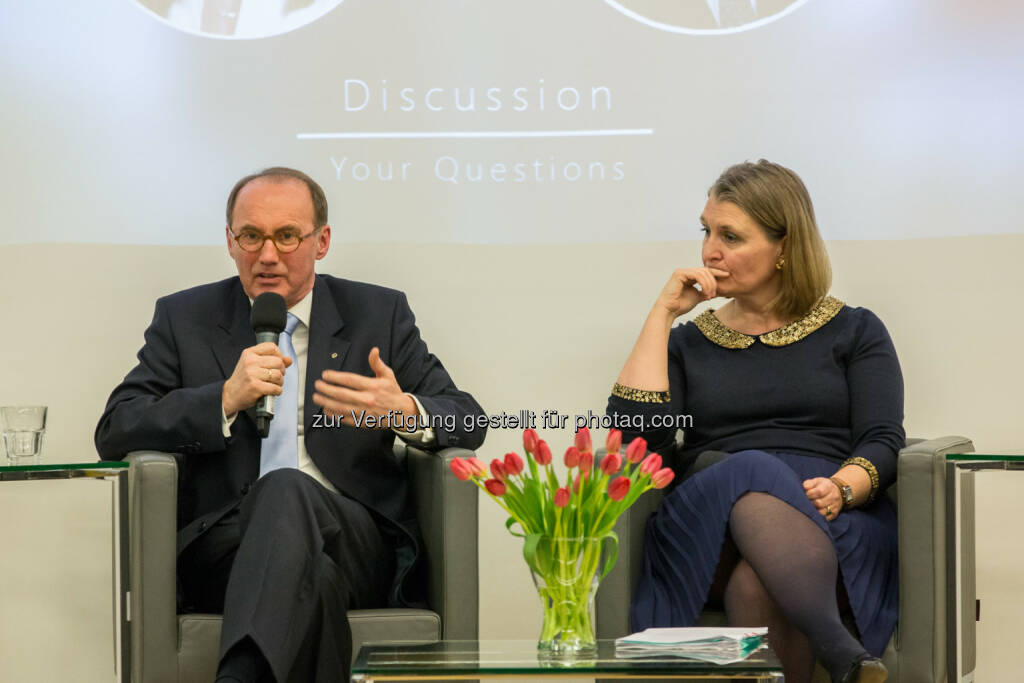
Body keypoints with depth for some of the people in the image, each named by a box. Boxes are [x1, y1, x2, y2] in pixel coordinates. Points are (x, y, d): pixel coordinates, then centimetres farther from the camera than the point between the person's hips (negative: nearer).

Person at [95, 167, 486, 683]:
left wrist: (403, 411, -14)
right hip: (223, 542, -1)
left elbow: (467, 420, 12)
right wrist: (227, 398, -12)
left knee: (286, 489, -37)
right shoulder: (184, 318, 16)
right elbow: (114, 431, 5)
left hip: (356, 543, 1)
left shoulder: (379, 313, 16)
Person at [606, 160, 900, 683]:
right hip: (704, 519, 1)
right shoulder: (689, 342, 24)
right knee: (751, 474, -39)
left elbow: (883, 442, 6)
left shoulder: (854, 331, 20)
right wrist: (662, 314, 8)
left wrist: (840, 489, -18)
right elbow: (634, 434, 5)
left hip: (834, 525, -1)